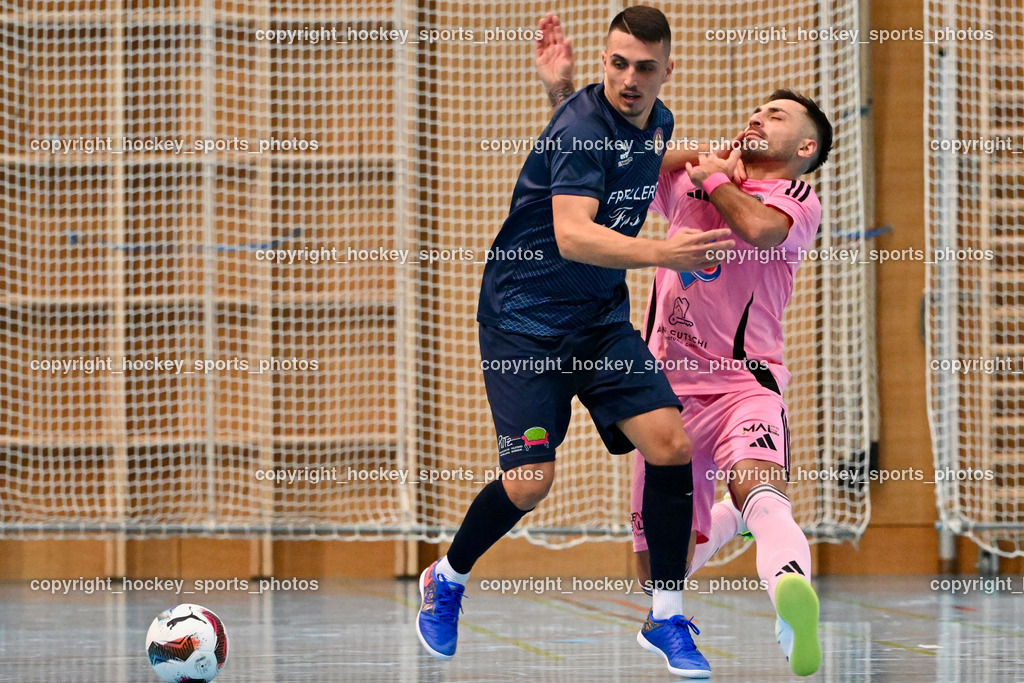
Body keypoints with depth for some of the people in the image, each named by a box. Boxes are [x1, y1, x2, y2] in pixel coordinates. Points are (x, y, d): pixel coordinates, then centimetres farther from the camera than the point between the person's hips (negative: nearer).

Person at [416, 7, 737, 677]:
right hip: (525, 316, -7)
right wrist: (661, 253, -46)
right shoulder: (582, 127, -21)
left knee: (672, 446, -9)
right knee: (530, 479, -14)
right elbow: (570, 234, -35)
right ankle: (447, 579, 16)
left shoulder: (659, 122, 6)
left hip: (602, 317, 7)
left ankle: (667, 619, 3)